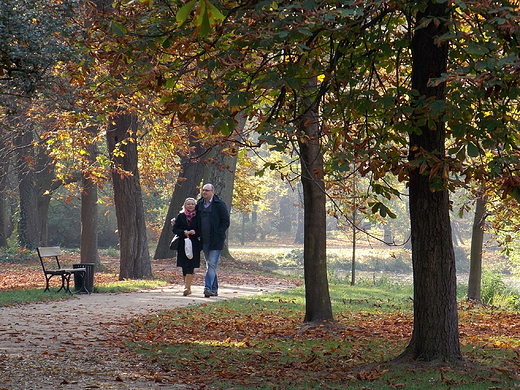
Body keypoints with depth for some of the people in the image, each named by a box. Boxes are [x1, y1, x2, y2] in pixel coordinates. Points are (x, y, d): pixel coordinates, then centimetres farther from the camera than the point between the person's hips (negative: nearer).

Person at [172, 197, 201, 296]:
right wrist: (184, 232, -12)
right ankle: (188, 287, 16)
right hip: (182, 244, 2)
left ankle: (187, 288, -16)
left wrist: (195, 232, -15)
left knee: (190, 266, -11)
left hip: (194, 244, -2)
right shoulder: (181, 216, 9)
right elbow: (174, 229, 4)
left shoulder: (198, 217, 5)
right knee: (184, 267, 5)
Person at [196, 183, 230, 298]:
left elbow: (226, 222, -6)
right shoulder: (199, 204, 11)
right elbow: (196, 220, 23)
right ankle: (214, 289, 17)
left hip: (216, 240, -6)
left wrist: (218, 234, -14)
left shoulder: (220, 205, -6)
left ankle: (208, 287, -19)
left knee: (212, 264, -13)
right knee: (210, 265, 11)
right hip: (205, 240, 6)